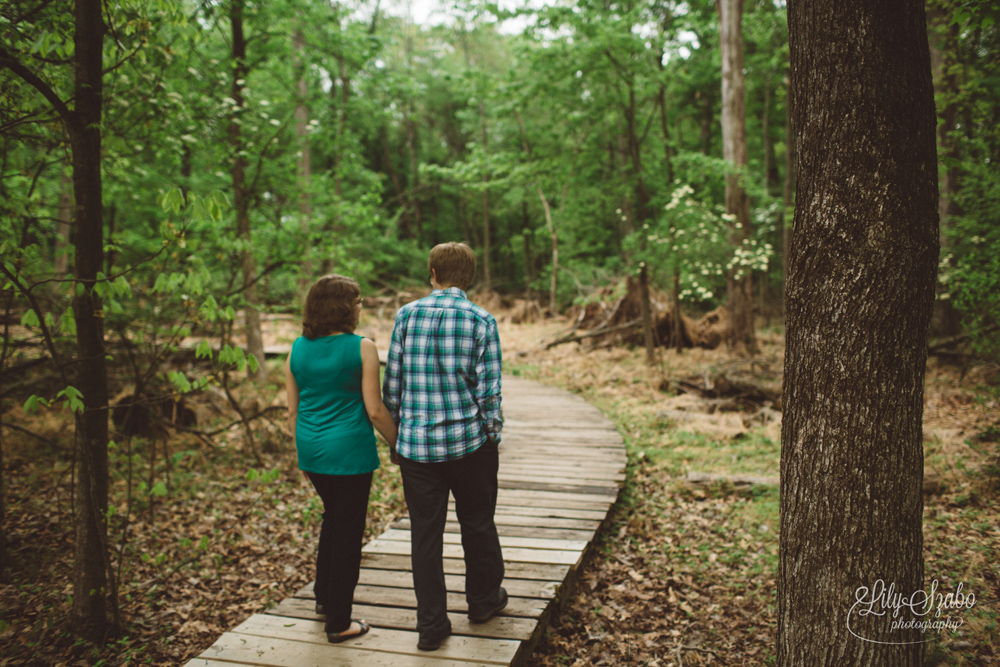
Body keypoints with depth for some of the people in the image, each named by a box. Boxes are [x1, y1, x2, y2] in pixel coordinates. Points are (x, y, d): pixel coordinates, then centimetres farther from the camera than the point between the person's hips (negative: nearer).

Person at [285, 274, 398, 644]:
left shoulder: (298, 349, 3)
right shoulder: (361, 348, -13)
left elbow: (293, 410, 8)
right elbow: (375, 409, -13)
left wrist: (303, 454, 19)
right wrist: (398, 442, 2)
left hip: (311, 449, 6)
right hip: (349, 451, -6)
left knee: (333, 516, 27)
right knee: (348, 532, 6)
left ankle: (324, 596, 39)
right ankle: (338, 622, 16)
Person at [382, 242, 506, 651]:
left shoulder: (407, 315, -1)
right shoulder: (481, 321, -7)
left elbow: (392, 383, 1)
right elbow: (489, 391, -9)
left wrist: (399, 430, 14)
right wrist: (494, 438, 4)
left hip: (416, 445, 1)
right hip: (469, 441, -1)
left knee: (425, 533, 10)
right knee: (477, 524, 18)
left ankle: (431, 626, 18)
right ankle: (483, 600, 38)